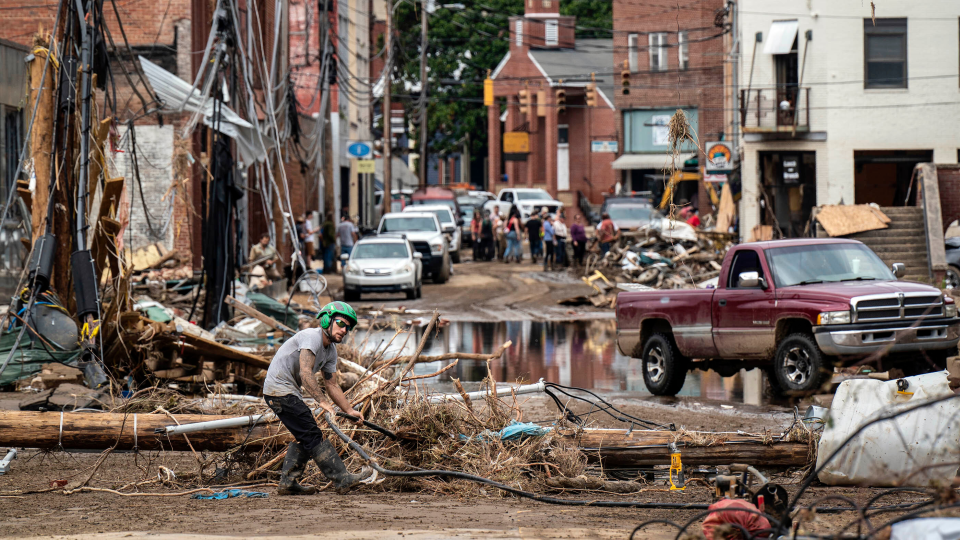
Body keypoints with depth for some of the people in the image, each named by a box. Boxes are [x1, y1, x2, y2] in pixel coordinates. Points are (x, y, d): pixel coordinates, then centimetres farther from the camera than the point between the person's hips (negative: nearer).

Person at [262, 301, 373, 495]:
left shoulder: (331, 350, 12)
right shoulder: (311, 337, -18)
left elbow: (331, 385, 16)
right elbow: (305, 373, -29)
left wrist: (350, 411, 9)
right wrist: (322, 402, -34)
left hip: (289, 391, 11)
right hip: (280, 390, -11)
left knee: (304, 437, 15)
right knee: (312, 435, -11)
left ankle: (288, 483, 18)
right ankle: (342, 479, -13)